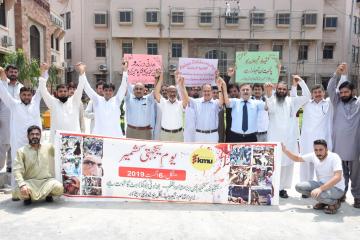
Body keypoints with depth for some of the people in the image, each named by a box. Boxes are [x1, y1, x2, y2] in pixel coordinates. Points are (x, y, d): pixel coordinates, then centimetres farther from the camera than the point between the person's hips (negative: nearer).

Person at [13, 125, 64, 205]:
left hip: (47, 180, 1)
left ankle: (48, 194, 8)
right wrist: (22, 184, -25)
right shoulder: (21, 151, -1)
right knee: (19, 191, -33)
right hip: (30, 182, -1)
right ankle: (27, 196, 6)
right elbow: (17, 170, -10)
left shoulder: (49, 147, 6)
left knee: (59, 188, -30)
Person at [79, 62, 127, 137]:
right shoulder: (97, 100, 7)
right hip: (98, 135, 0)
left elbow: (123, 86, -1)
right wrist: (82, 73, -10)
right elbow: (88, 89, 0)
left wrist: (125, 71, -10)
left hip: (115, 135, 0)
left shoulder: (116, 100, 7)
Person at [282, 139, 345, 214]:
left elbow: (338, 177, -35)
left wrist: (321, 189, -44)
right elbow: (297, 158, 7)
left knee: (316, 194, -35)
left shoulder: (334, 157, -23)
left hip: (336, 188, -7)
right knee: (299, 187, -8)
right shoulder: (313, 156, -6)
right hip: (322, 184, 7)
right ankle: (323, 200, 8)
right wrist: (285, 151, -10)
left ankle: (334, 202, -3)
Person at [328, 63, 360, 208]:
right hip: (338, 146, 2)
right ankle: (341, 193, 24)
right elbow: (330, 89, -6)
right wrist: (337, 74, -21)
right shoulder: (337, 102, 6)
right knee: (341, 173, 12)